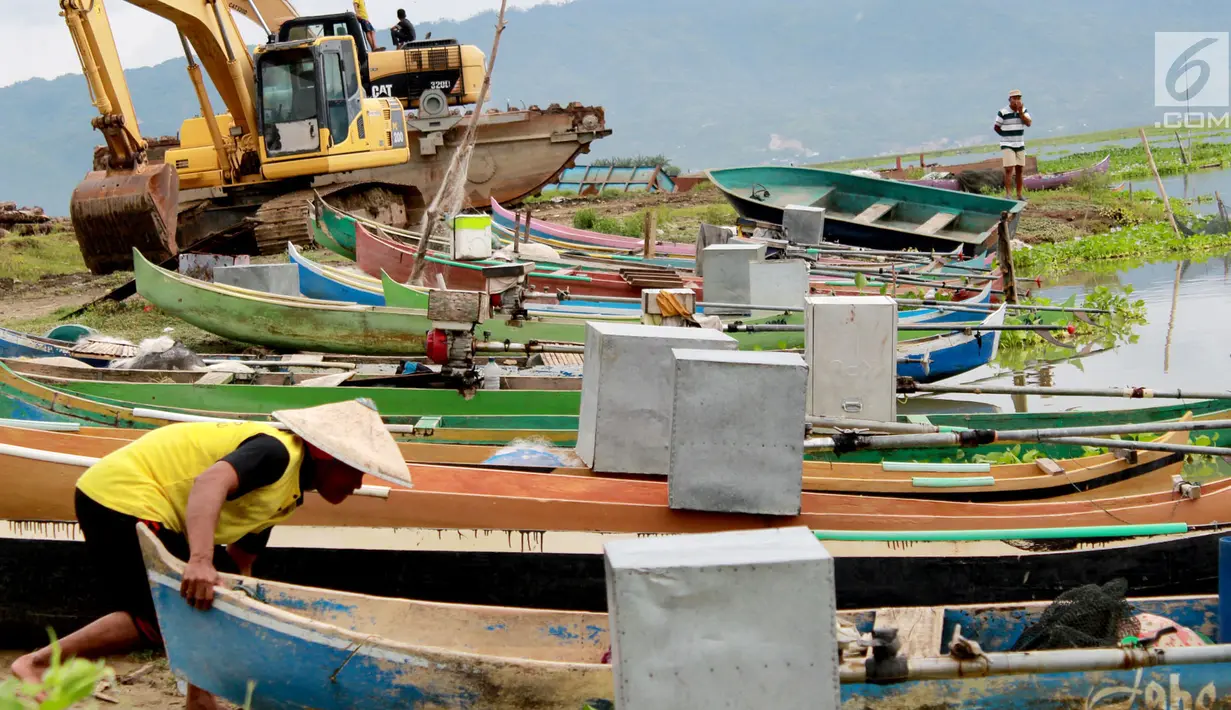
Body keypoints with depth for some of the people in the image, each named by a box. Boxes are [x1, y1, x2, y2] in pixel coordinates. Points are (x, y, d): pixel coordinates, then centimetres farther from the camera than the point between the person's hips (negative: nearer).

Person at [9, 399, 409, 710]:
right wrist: (200, 561, -48)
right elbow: (211, 481, -37)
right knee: (156, 622, -12)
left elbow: (239, 561, 18)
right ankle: (38, 665, -6)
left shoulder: (287, 495, 13)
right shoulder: (276, 452, -18)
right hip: (120, 499, -10)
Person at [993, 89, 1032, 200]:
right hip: (1007, 145, -5)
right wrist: (1007, 136, 7)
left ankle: (1019, 194, 12)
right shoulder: (1003, 112, -12)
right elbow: (996, 127, -3)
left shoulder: (1024, 110, 3)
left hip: (1020, 145, 5)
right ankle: (1007, 195, -15)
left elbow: (1028, 123, -10)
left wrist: (1020, 112, -20)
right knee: (1009, 170, -14)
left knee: (1019, 170, 7)